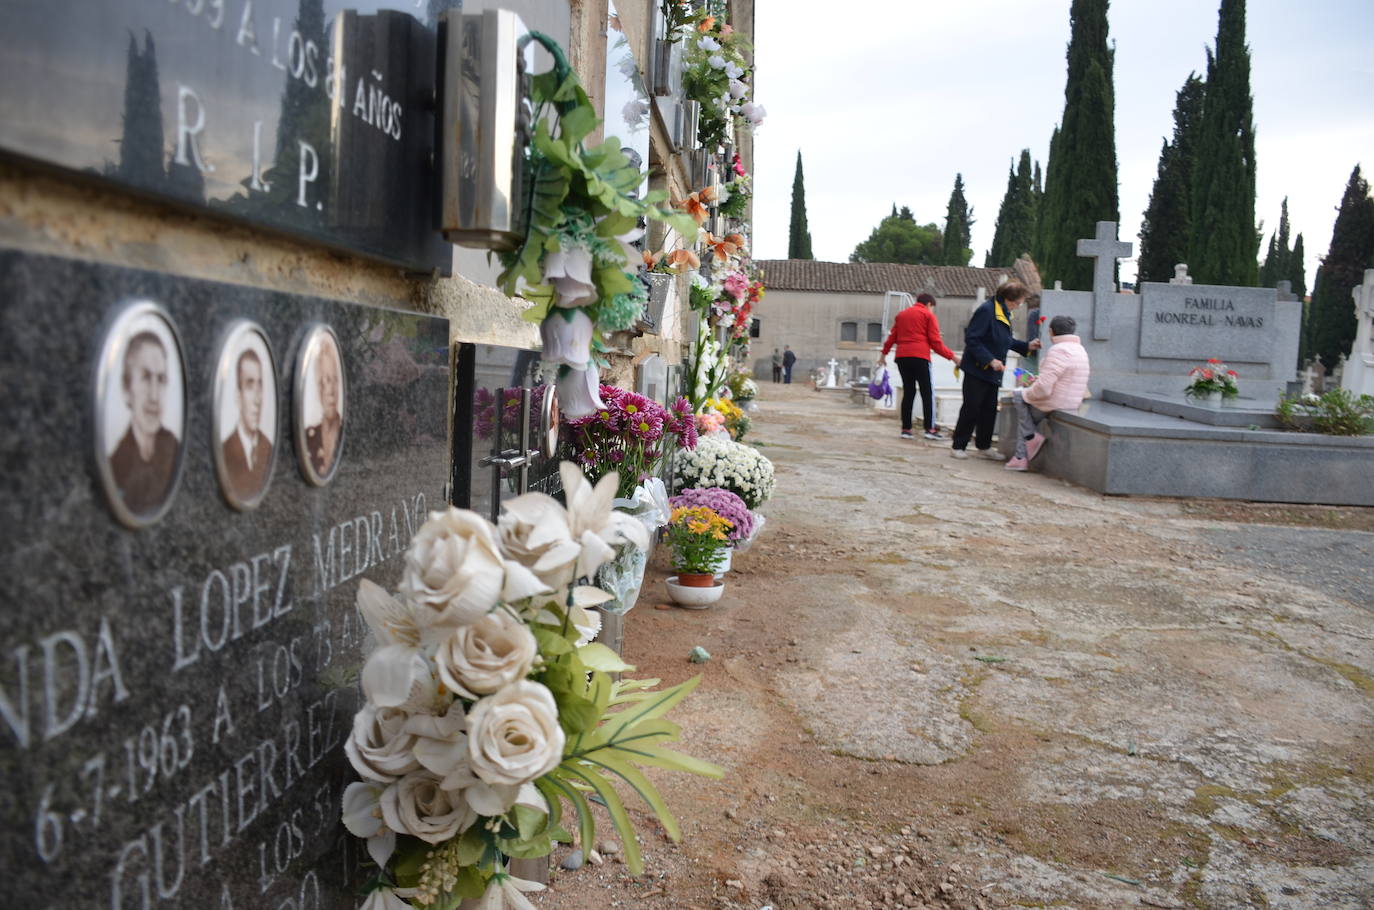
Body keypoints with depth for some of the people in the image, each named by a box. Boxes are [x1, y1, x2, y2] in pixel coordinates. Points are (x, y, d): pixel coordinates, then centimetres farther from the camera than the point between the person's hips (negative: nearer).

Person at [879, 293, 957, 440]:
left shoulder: (901, 314, 20)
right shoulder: (928, 315, 5)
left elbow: (892, 336, 18)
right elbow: (935, 342, -2)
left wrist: (884, 353, 28)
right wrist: (952, 356, 2)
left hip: (902, 357, 5)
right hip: (920, 357, -5)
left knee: (908, 392, 9)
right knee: (927, 393, -3)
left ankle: (906, 429, 4)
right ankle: (929, 429, -10)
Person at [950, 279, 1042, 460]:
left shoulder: (1004, 313, 11)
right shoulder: (986, 310, -17)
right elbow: (971, 339, -21)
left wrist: (1027, 346, 10)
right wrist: (990, 360, -24)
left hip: (992, 371, 9)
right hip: (976, 370, -9)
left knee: (990, 409, 12)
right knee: (971, 408, -4)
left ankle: (984, 446, 22)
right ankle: (958, 447, 6)